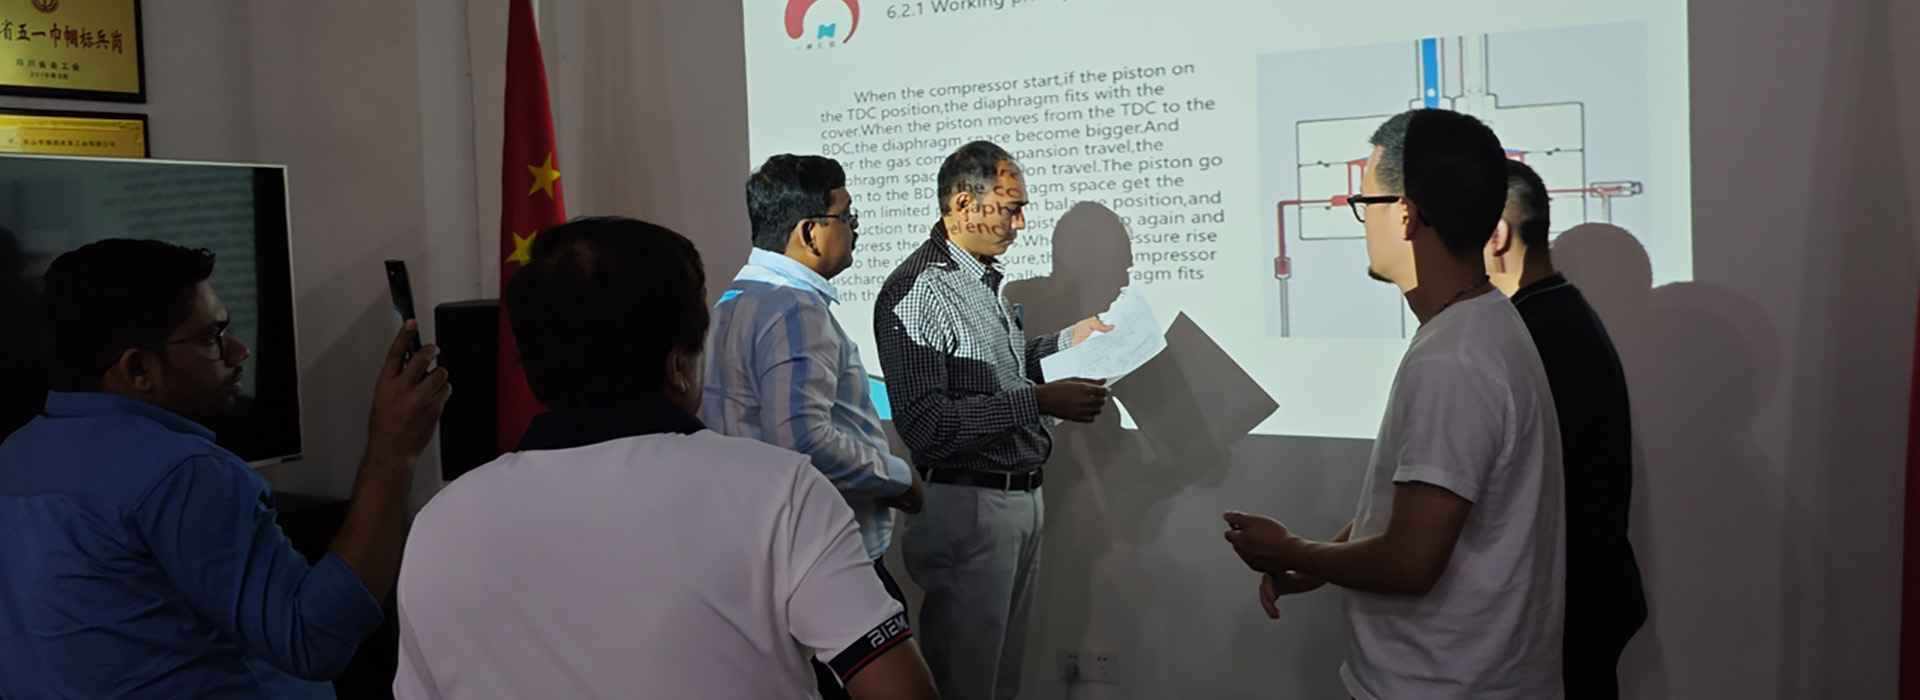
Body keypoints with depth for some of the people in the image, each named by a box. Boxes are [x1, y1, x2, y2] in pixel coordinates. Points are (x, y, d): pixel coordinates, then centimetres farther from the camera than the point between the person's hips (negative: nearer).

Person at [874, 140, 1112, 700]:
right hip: (968, 505, -9)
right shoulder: (917, 292, -19)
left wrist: (1068, 340, 15)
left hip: (1021, 500, 9)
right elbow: (926, 425, -26)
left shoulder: (986, 280, 10)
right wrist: (1040, 402, -27)